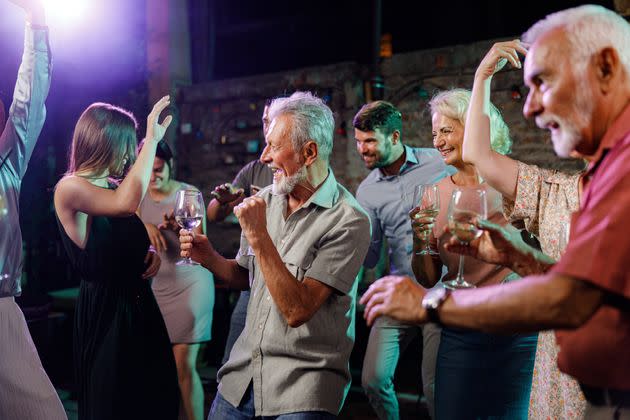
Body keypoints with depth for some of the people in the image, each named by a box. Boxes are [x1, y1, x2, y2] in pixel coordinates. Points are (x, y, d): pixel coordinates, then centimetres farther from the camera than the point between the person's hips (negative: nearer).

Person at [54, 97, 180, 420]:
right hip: (104, 310, -8)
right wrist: (152, 139, -28)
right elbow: (126, 204, -35)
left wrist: (152, 253, 3)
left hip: (139, 304, 8)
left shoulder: (114, 186, 10)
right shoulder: (69, 188, -14)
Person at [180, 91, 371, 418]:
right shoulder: (265, 199, 3)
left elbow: (296, 310, -22)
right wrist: (210, 259, -3)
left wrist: (258, 236, -24)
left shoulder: (348, 220, -18)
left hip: (303, 380, -6)